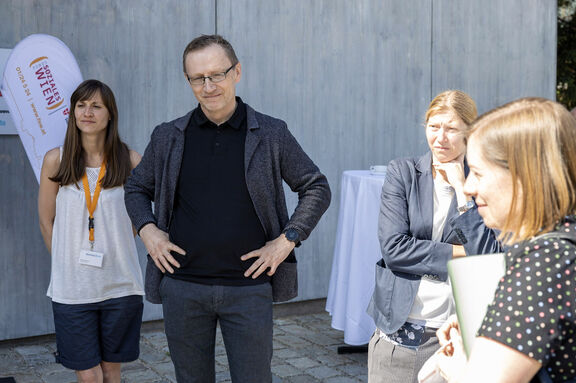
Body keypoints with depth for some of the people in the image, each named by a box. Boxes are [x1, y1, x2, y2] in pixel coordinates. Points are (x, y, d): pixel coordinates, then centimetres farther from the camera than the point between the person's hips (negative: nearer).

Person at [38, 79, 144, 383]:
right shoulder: (56, 160, -3)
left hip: (121, 286, 1)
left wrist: (112, 253, 9)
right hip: (71, 288, 0)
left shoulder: (130, 161, -4)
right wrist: (69, 264, 7)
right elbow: (46, 221, 6)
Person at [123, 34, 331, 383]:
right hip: (182, 286, 2)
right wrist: (148, 230, 1)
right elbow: (137, 187, 19)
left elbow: (317, 188, 6)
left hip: (249, 287, -1)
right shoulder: (168, 137, 5)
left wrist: (288, 239, -5)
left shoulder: (271, 134, 0)